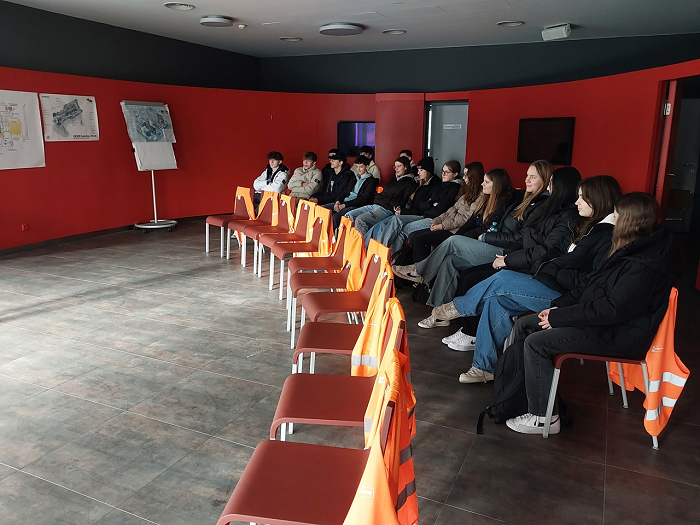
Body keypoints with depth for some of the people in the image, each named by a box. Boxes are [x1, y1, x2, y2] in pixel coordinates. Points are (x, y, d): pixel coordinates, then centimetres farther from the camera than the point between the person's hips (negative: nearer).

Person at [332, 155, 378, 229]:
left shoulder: (371, 180, 0)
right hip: (345, 201, 7)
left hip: (357, 205, -7)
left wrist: (345, 205, -16)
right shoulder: (355, 177, 23)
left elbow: (363, 198, -10)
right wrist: (338, 201, -3)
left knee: (336, 216, -32)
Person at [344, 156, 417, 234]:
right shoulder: (393, 178, 26)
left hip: (386, 209, -9)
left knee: (360, 220, -31)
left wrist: (396, 207, -22)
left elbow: (406, 200, -7)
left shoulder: (409, 183, 3)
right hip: (374, 205, 9)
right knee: (349, 215, -9)